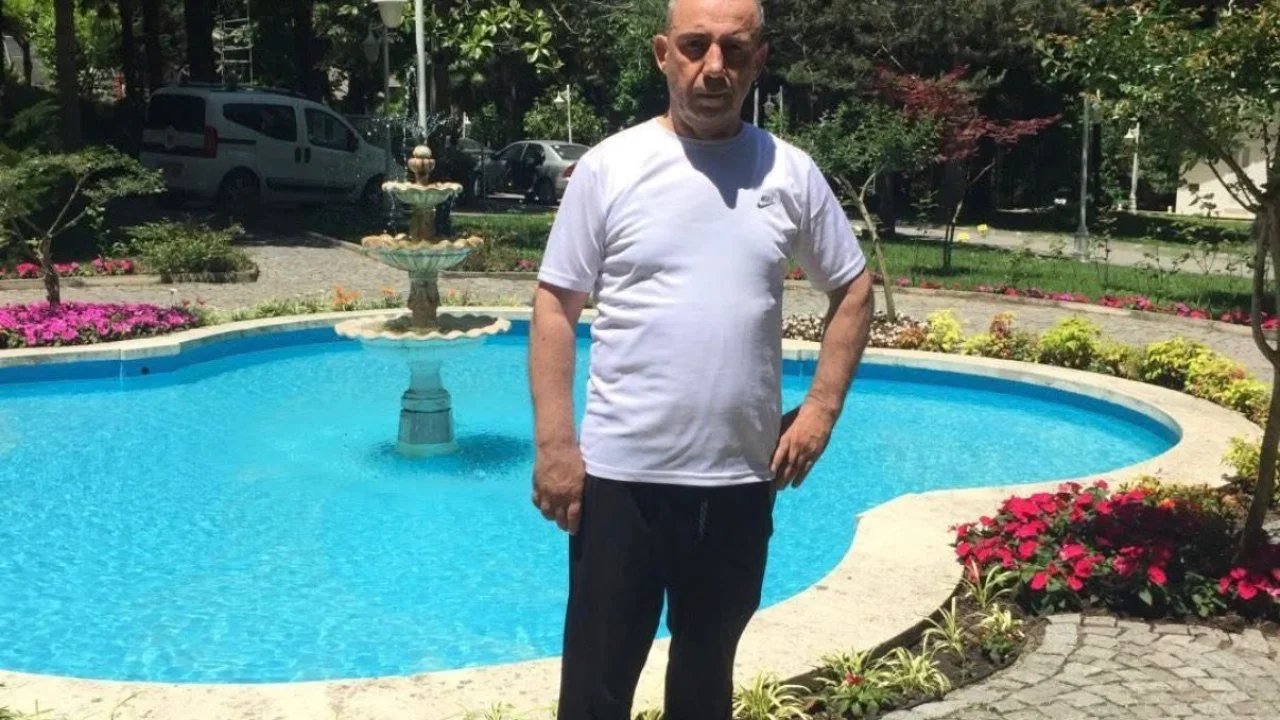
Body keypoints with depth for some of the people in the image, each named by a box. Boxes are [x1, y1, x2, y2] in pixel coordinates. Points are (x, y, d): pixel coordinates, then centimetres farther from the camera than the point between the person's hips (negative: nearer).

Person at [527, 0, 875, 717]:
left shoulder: (792, 173, 2)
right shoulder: (610, 167, -5)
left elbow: (854, 290, 11)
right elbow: (556, 307, -4)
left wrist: (821, 410, 1)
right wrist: (554, 444, -11)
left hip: (742, 476, 3)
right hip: (622, 472, -2)